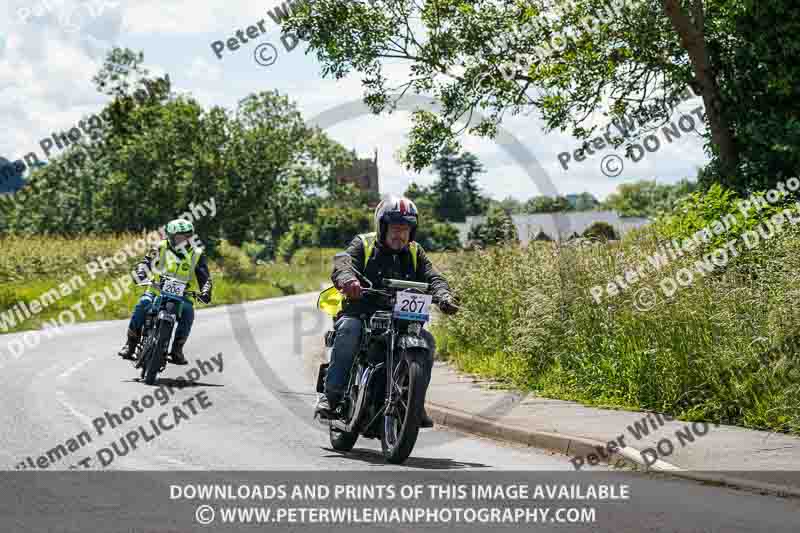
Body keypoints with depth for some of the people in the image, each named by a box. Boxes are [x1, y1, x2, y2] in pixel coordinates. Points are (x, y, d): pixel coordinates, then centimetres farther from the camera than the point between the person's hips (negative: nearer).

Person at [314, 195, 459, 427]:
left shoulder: (414, 252, 15)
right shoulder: (363, 245, 2)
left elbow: (433, 277, 2)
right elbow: (342, 267, -17)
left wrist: (443, 296, -22)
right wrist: (347, 280, -42)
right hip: (360, 314, -4)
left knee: (426, 340, -18)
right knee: (348, 330, -34)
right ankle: (331, 395, -28)